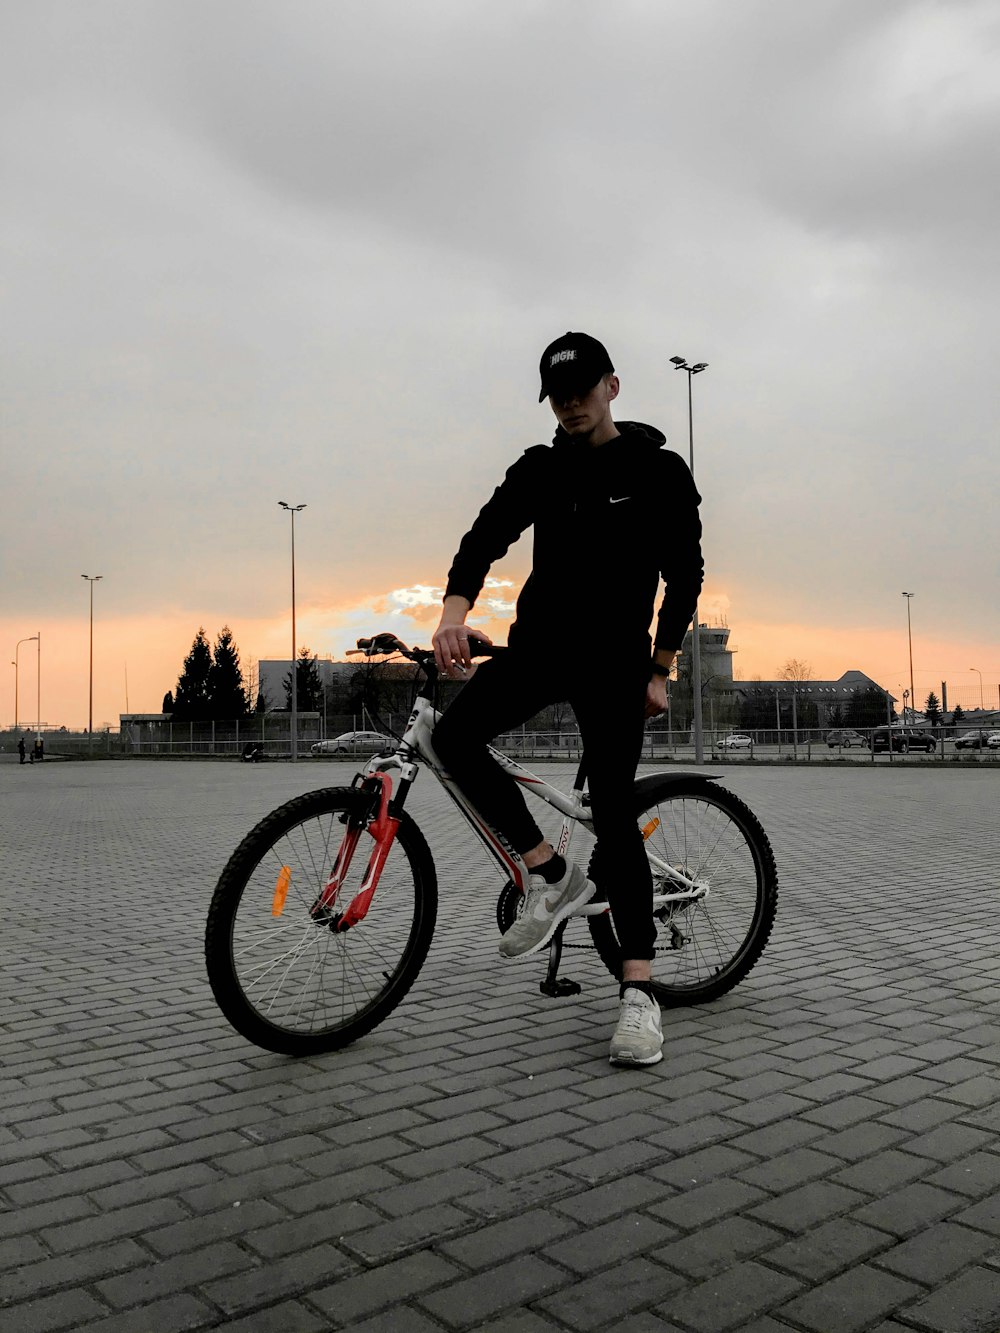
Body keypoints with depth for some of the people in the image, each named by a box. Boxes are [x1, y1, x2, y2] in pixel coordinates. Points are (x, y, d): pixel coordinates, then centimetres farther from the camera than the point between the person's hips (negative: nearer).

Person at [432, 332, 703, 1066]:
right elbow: (487, 536, -7)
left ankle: (639, 993, -2)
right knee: (455, 736, -20)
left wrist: (659, 671, -3)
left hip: (614, 659, -4)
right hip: (538, 642, 4)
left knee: (613, 813, -9)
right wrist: (457, 607, -27)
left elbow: (685, 574, 1)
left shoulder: (659, 471, -1)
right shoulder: (539, 469, 7)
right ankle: (553, 874, -4)